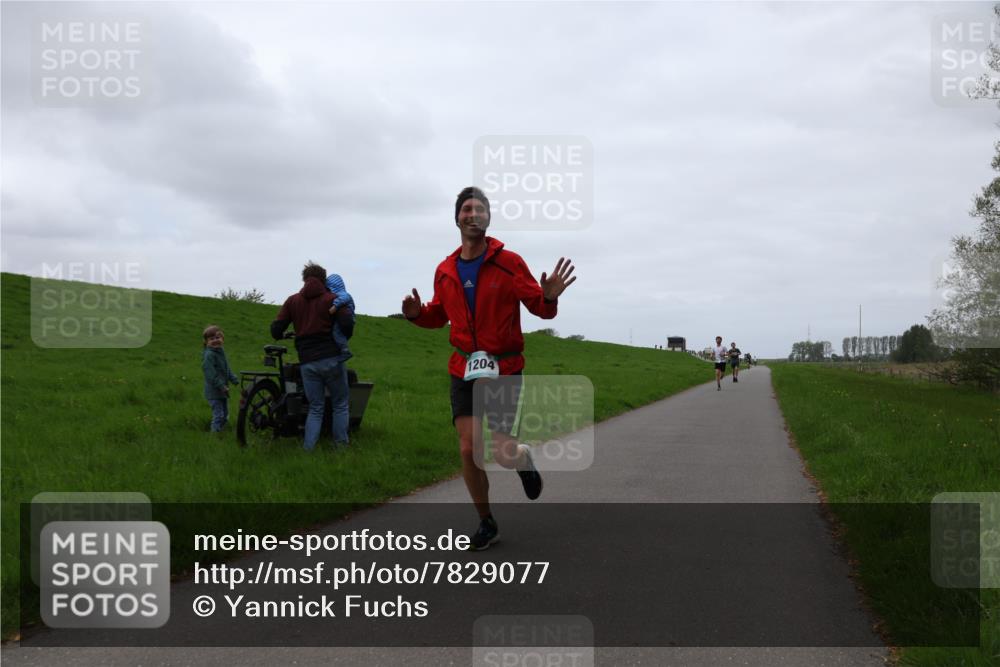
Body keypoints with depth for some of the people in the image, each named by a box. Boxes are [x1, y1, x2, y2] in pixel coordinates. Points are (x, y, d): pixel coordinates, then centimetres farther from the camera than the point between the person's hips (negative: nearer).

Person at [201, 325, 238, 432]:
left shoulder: (221, 352, 10)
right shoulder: (209, 355, -19)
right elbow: (210, 374, -24)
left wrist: (234, 379, 13)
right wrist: (221, 386, -25)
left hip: (222, 390, 9)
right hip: (214, 391, -9)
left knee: (225, 415, 19)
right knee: (218, 415, -10)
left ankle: (220, 429, 33)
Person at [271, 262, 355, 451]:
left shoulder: (292, 301, 10)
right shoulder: (331, 299, 1)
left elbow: (276, 329, 4)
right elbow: (347, 323, -13)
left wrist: (279, 336, 28)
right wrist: (344, 340, 8)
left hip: (307, 363, 3)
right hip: (332, 359, -3)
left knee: (315, 408, 11)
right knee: (340, 404, 12)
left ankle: (308, 449, -1)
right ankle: (341, 446, 11)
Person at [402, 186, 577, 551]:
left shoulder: (509, 262, -8)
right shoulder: (445, 271, 3)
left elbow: (539, 308, -7)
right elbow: (438, 315, 16)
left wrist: (549, 298, -30)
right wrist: (417, 313, -6)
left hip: (504, 369, -3)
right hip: (464, 370, 3)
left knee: (502, 454, -6)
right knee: (469, 450, -4)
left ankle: (523, 457, 33)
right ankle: (486, 523, 16)